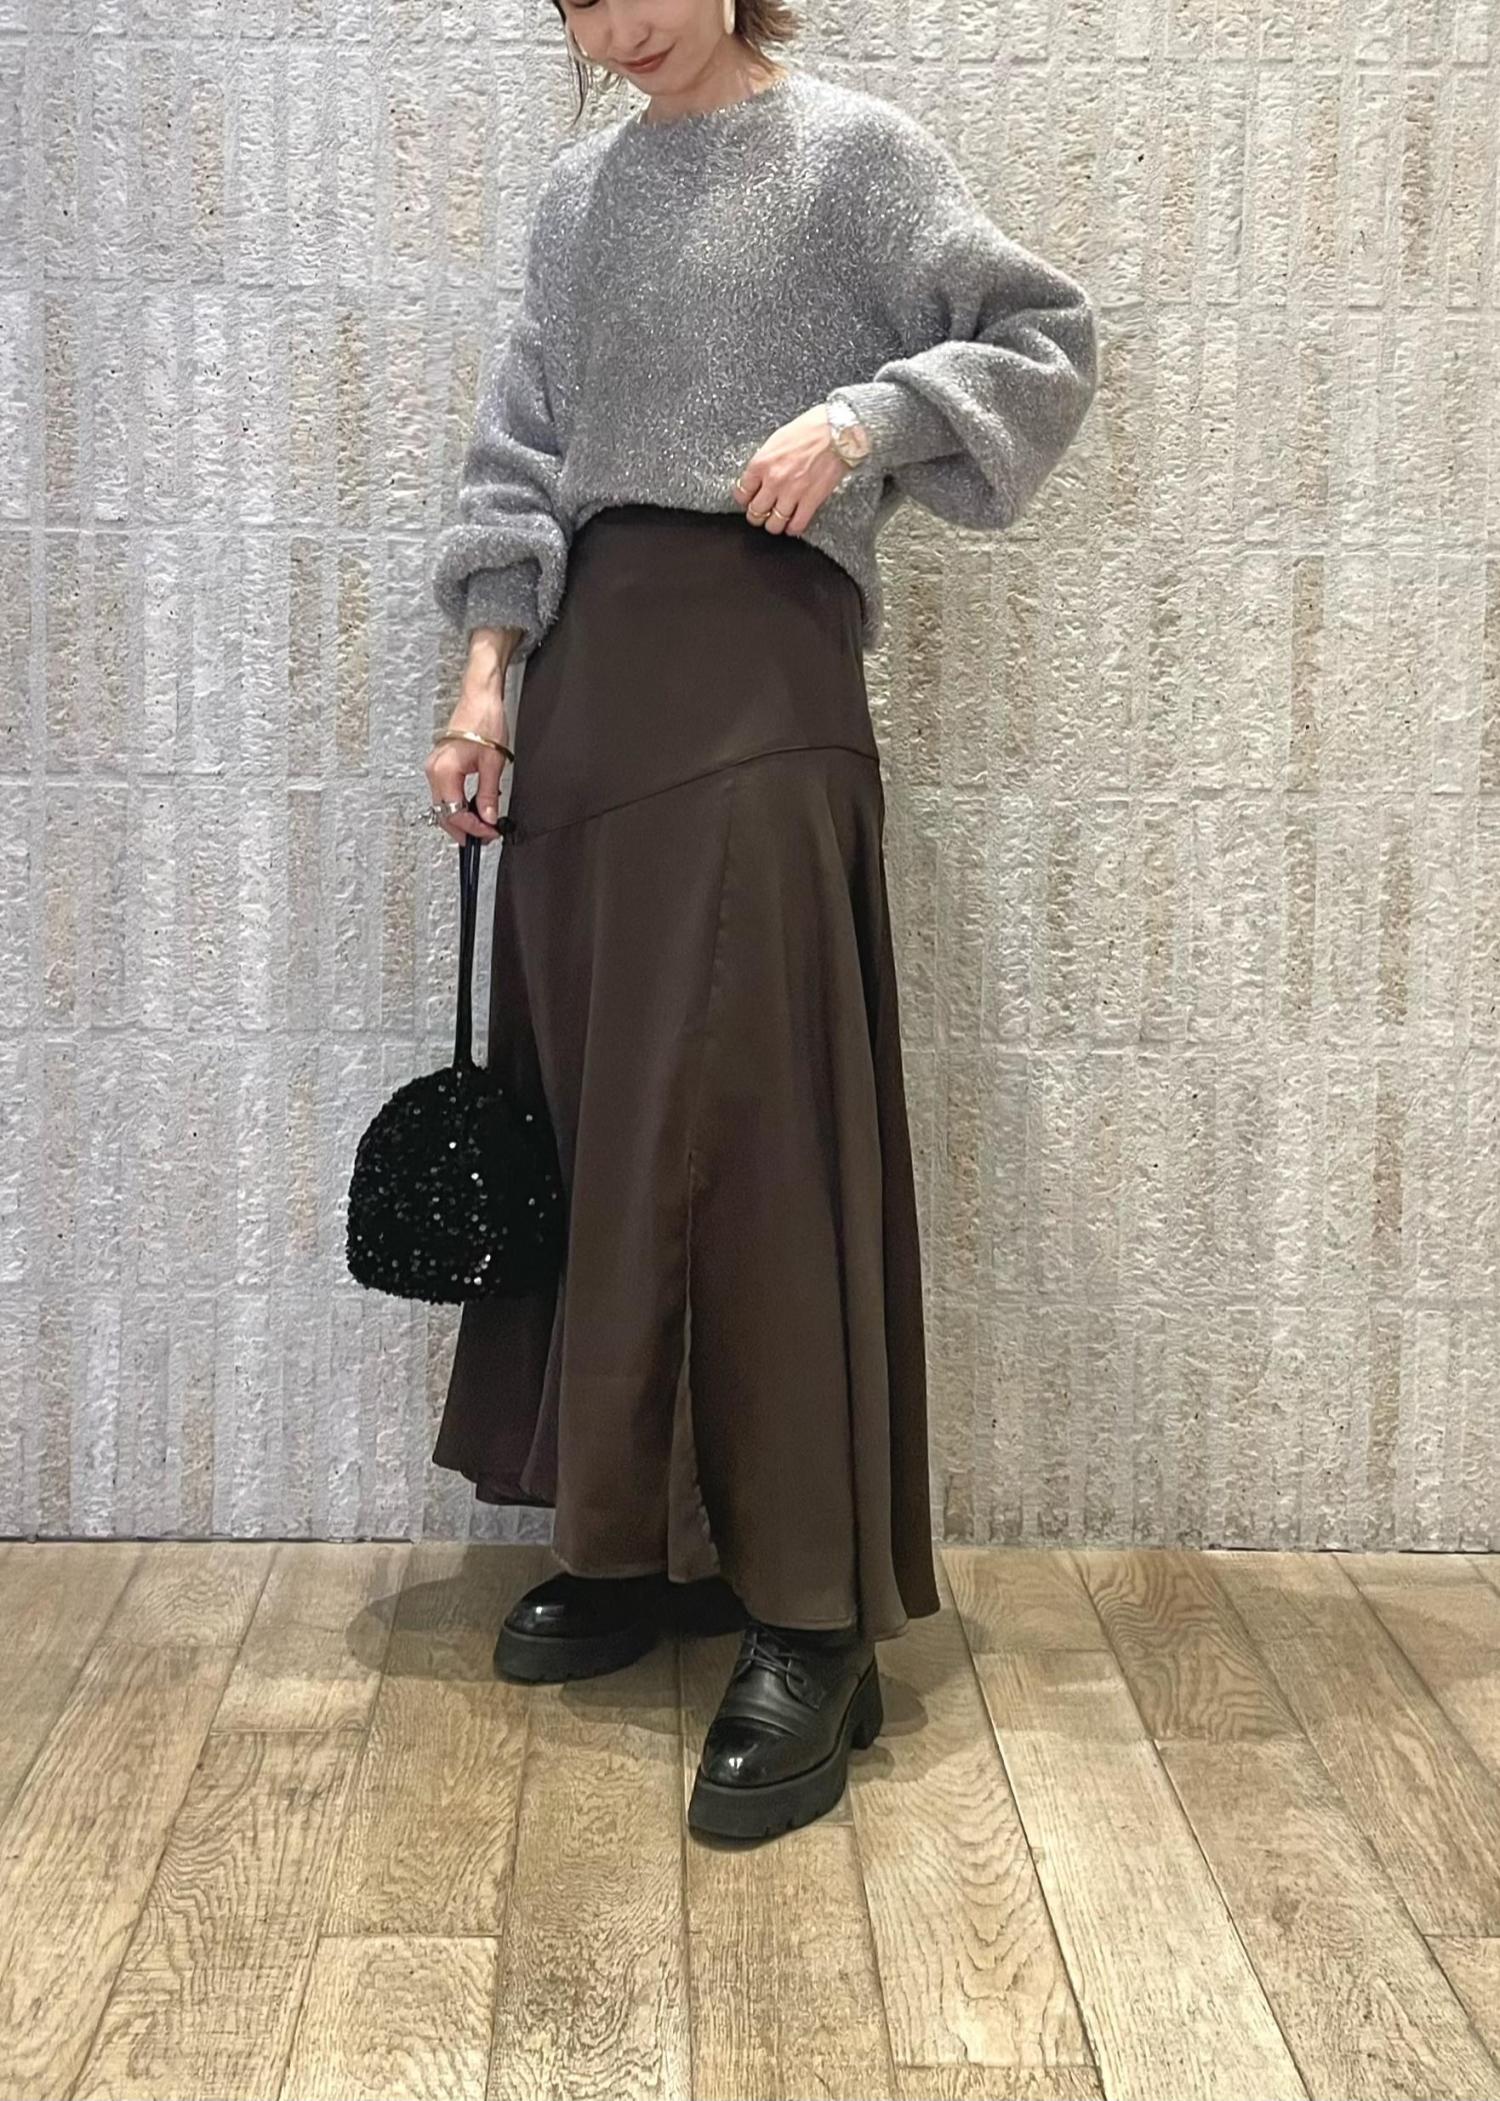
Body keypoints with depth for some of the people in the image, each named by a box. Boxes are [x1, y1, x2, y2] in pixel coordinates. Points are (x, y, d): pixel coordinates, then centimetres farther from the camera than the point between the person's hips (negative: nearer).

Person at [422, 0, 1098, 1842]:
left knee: (752, 1125, -11)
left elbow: (1047, 340, 2)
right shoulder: (578, 195, 19)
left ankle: (812, 1626, -6)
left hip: (758, 673, -6)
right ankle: (629, 1542, 17)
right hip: (584, 674, 6)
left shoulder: (851, 149, 5)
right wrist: (484, 689, 6)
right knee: (594, 1118, 5)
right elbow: (521, 460, 16)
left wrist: (862, 418, -13)